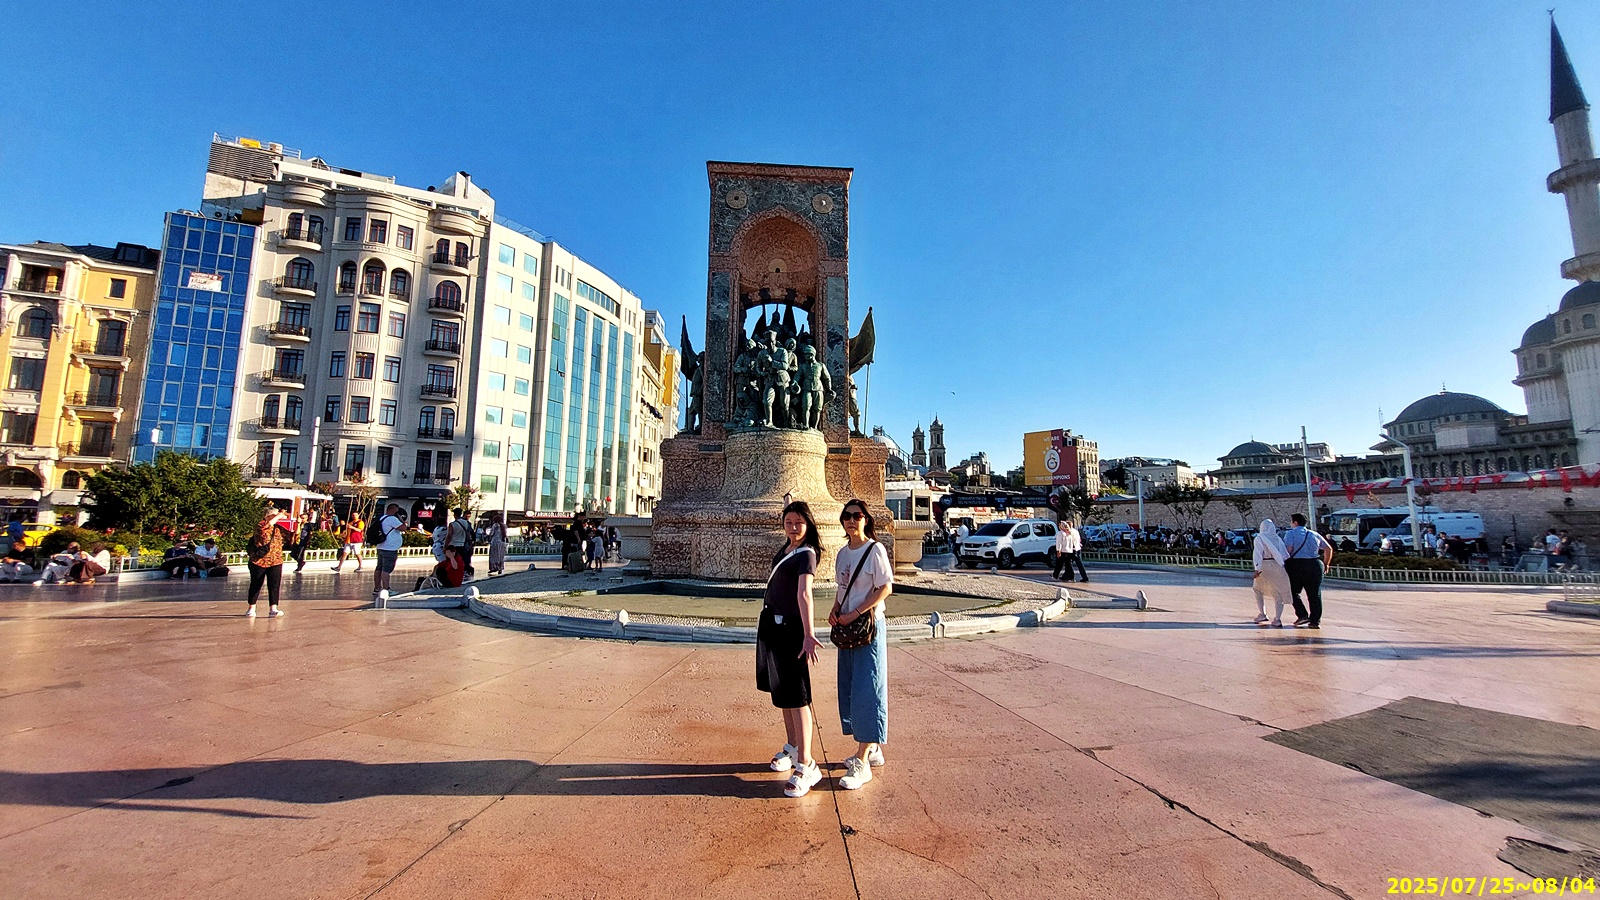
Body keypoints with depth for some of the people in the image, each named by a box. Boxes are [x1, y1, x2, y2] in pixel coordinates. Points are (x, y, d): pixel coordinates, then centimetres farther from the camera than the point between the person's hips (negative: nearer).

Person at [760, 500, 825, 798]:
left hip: (790, 628, -8)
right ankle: (791, 747, 32)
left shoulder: (806, 554, -19)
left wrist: (808, 635, -43)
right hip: (771, 623, 8)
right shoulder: (786, 548, 6)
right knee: (781, 690, 17)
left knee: (796, 696, -7)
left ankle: (805, 765, -1)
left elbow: (804, 594, -34)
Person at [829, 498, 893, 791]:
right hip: (847, 628, 8)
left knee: (866, 690, -6)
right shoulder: (843, 553, 11)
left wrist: (854, 614, -19)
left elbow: (885, 588, -15)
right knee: (849, 689, 13)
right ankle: (872, 749, 28)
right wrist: (835, 611, -1)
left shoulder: (875, 550, -11)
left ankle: (862, 763, 0)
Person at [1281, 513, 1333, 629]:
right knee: (1315, 594, 7)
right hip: (1315, 565, 5)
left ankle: (1302, 615, -3)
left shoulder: (1290, 533, -2)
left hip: (1297, 565, -5)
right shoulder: (1314, 534, 15)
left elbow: (1288, 549, -15)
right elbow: (1329, 548, 16)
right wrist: (1326, 564, 26)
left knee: (1293, 592, 9)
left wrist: (1284, 564, -8)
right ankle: (1315, 621, 6)